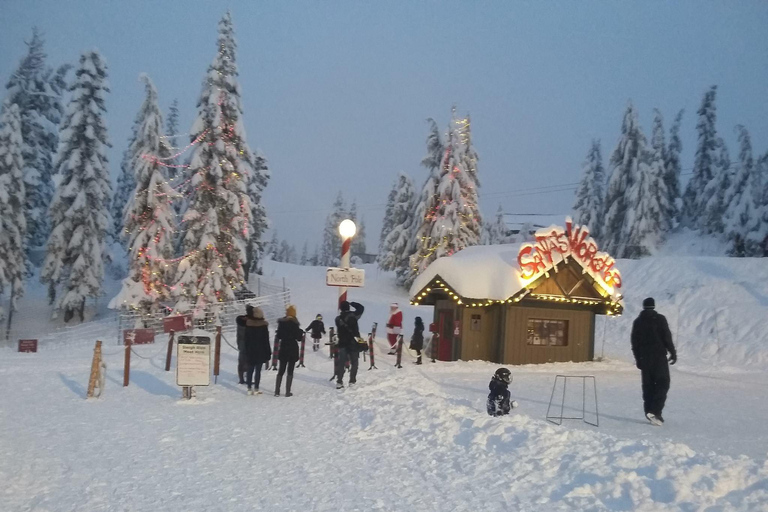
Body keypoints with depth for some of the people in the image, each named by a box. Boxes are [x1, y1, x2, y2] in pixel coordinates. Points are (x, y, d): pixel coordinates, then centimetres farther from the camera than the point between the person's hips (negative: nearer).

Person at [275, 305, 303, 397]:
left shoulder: (281, 322, 0)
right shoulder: (294, 323, -12)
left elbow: (278, 336, 5)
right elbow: (298, 338, -11)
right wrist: (301, 333, 7)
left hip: (283, 348, 4)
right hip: (293, 348, -4)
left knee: (281, 370, 12)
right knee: (290, 371, 2)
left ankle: (277, 391, 10)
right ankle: (288, 392, 1)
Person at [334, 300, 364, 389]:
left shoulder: (338, 319, 0)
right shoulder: (353, 315, -10)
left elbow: (339, 330, 7)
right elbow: (361, 308, 2)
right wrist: (351, 303, 7)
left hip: (342, 343, 3)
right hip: (354, 342, -3)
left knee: (341, 363, 5)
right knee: (354, 362, 9)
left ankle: (339, 382, -3)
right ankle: (352, 381, 7)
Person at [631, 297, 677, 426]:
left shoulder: (637, 321, 10)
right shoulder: (659, 319, -4)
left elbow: (634, 342, 12)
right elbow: (667, 337, -8)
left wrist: (638, 358, 19)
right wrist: (673, 352, 0)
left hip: (644, 358, 4)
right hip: (659, 357, -4)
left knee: (648, 385, 10)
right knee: (662, 384, -2)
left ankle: (649, 411, 9)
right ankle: (655, 411, -15)